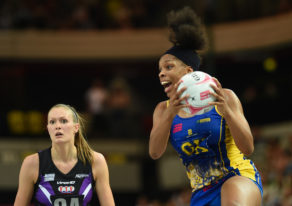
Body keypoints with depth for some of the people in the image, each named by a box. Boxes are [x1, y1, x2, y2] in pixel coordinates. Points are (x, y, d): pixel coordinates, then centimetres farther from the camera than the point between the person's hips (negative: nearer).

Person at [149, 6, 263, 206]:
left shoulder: (224, 98, -3)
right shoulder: (164, 110, 8)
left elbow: (247, 148, -11)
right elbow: (155, 152, -10)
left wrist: (226, 110, -28)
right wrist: (170, 113, -28)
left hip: (239, 176, -5)